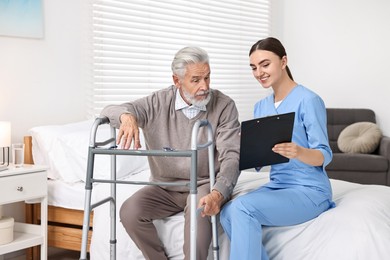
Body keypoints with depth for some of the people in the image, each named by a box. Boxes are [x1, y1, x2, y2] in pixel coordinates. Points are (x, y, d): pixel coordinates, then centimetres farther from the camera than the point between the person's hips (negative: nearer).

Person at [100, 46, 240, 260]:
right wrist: (126, 116, -34)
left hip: (204, 185, -3)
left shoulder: (224, 106, -9)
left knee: (200, 209, -36)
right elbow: (109, 111, -7)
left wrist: (218, 194, -37)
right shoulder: (159, 103, -3)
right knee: (129, 212, -23)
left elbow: (231, 156, -16)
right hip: (164, 188, 3)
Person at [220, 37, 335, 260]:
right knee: (227, 213, -22)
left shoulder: (308, 100, -10)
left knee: (242, 207, -29)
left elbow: (325, 155, -14)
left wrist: (299, 152, -35)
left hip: (309, 190, -7)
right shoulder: (261, 107, 12)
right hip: (276, 186, 7)